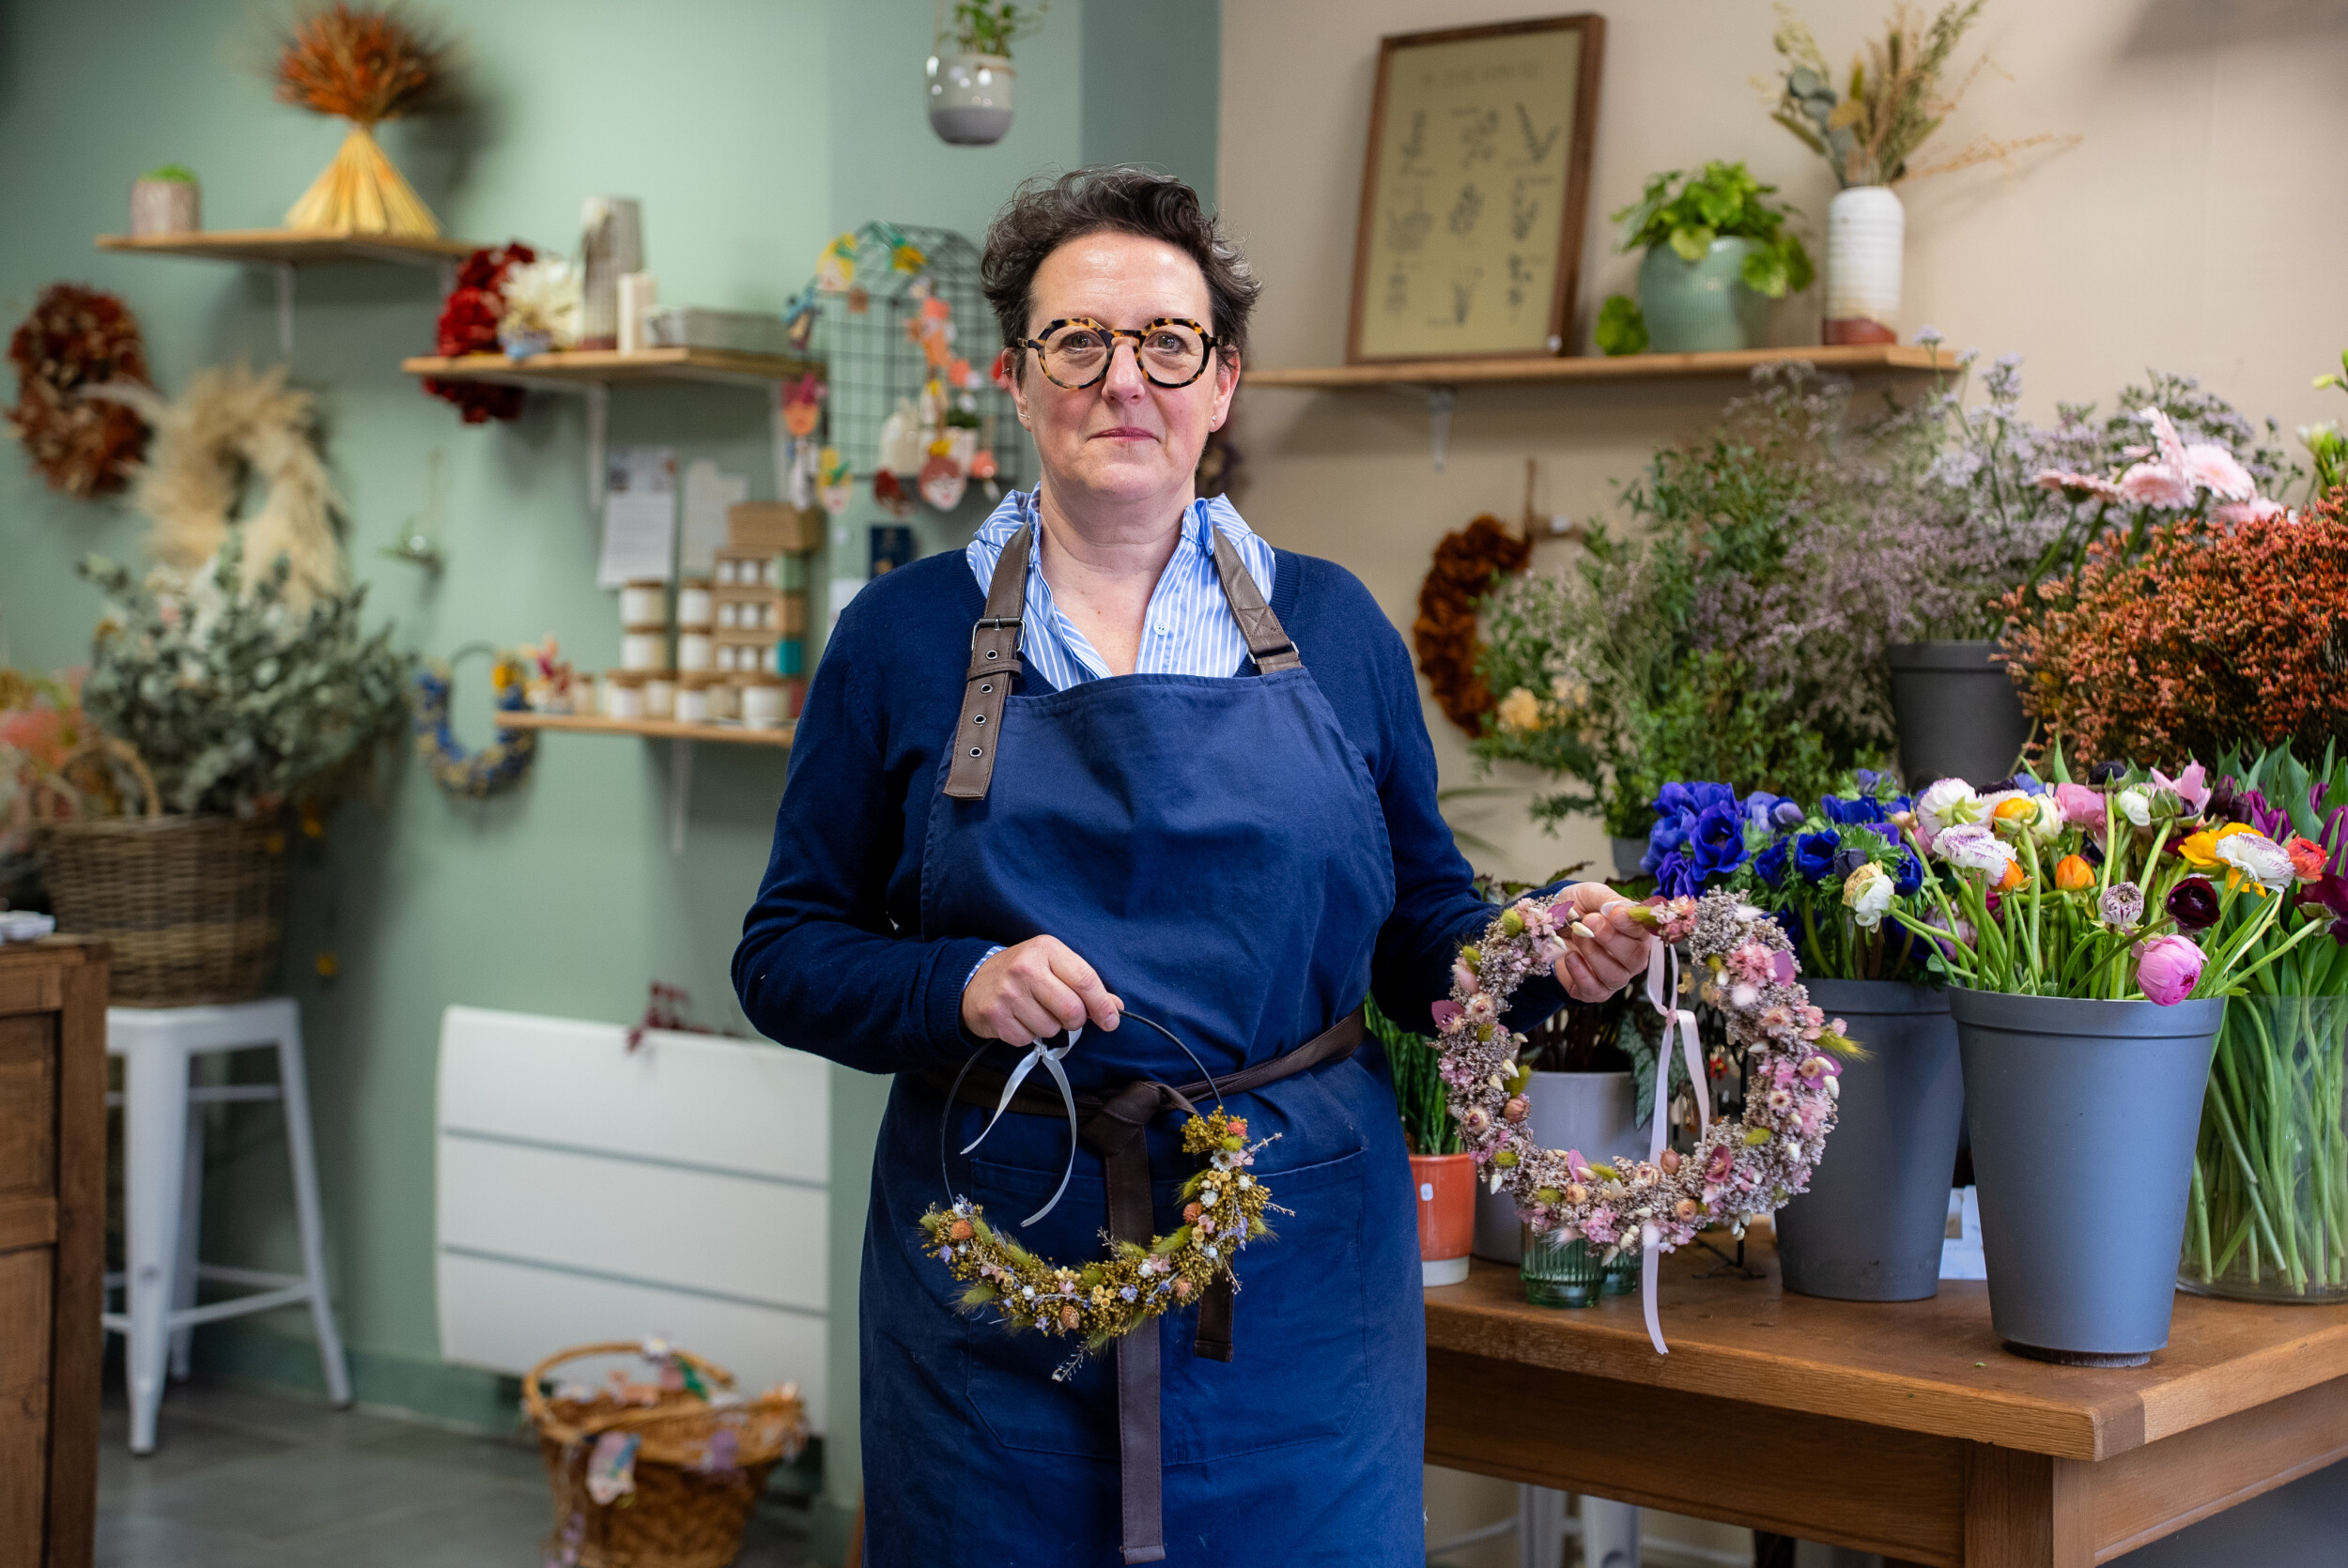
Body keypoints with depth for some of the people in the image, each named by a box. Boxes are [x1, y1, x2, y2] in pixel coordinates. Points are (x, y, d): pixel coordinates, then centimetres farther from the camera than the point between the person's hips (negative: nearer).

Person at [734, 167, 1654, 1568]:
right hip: (1003, 1255, -1)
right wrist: (961, 986, -16)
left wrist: (1545, 956, -9)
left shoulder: (1332, 625, 7)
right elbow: (788, 954, 2)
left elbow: (1421, 934, 11)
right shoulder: (907, 637, 2)